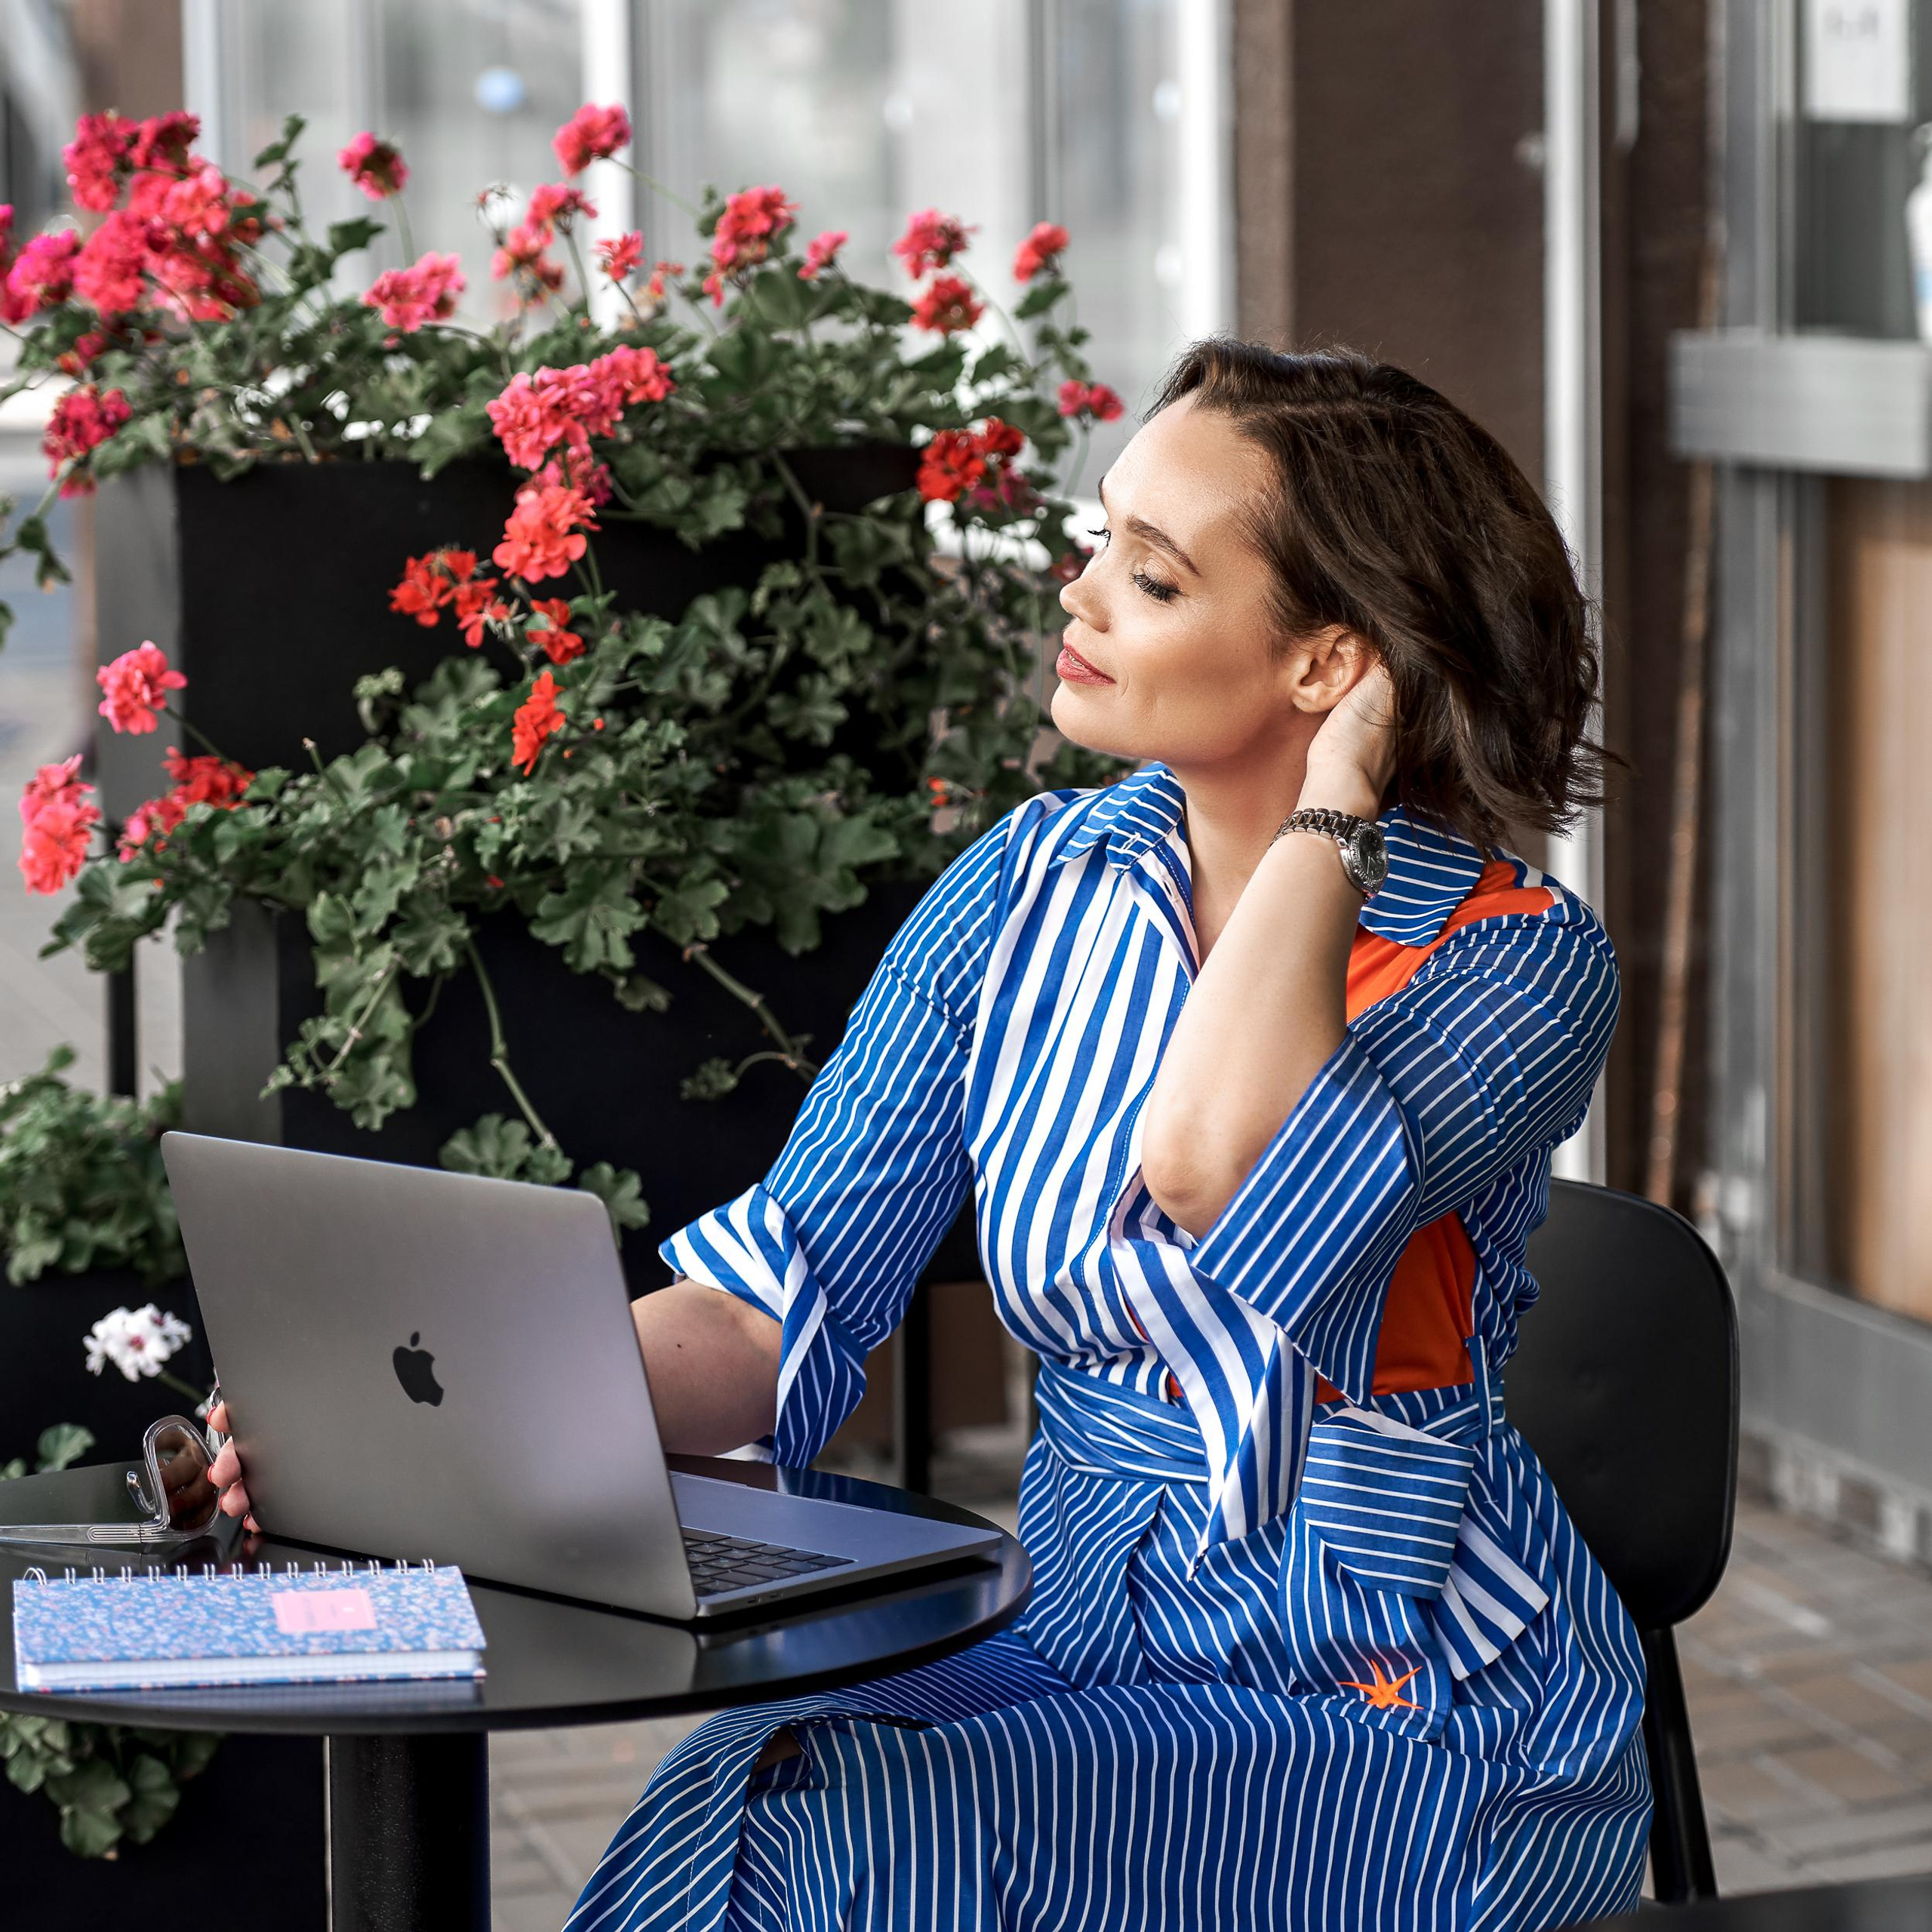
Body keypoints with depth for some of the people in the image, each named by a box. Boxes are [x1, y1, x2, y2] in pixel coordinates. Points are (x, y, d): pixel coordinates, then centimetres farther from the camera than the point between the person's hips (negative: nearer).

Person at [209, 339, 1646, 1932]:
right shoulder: (1032, 890, 3)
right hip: (1095, 1657, 5)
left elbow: (1216, 1181, -33)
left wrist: (1329, 811, -19)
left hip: (1426, 1733, -4)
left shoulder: (1523, 961, -12)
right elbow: (782, 1305, -2)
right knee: (732, 1796, -24)